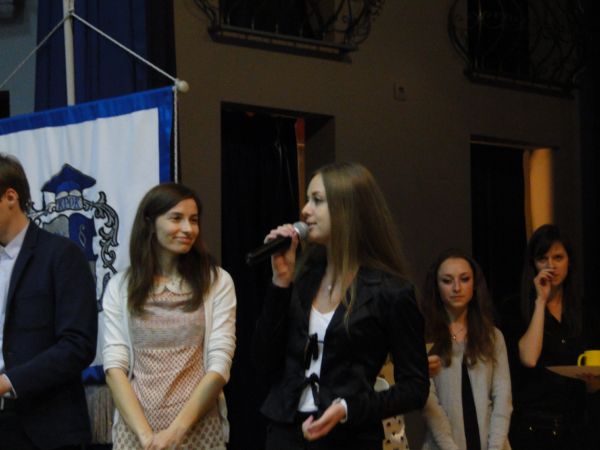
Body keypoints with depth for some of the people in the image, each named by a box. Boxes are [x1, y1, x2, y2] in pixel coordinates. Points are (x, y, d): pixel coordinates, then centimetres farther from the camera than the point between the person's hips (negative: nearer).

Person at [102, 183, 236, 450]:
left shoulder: (217, 282, 1)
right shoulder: (120, 287, 4)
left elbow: (219, 365, -6)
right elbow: (114, 366, -3)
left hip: (198, 427, -1)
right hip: (135, 427, 1)